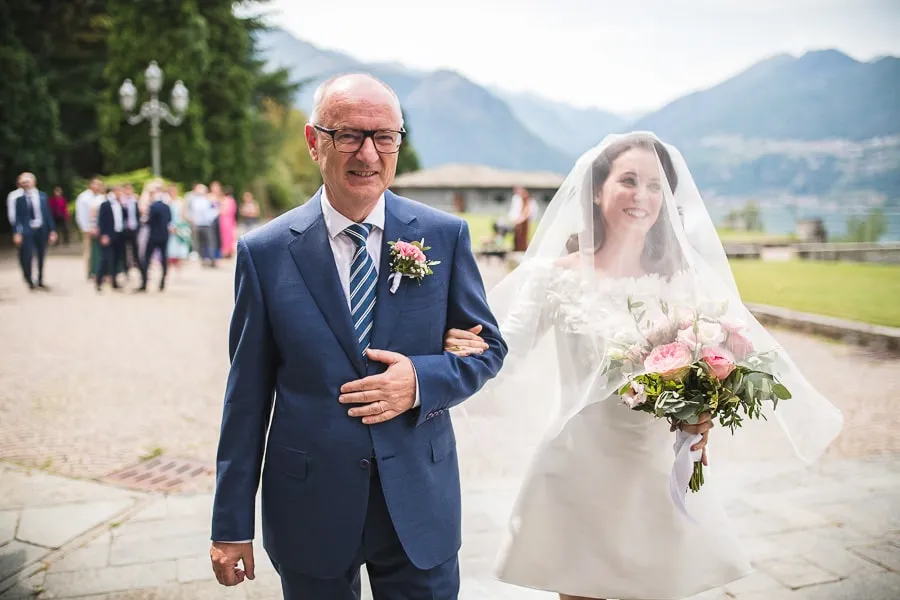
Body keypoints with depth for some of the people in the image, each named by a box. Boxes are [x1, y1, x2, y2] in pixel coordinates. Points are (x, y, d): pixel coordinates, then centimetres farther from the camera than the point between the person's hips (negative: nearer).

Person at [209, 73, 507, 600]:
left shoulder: (445, 235, -3)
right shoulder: (265, 252, -5)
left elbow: (488, 347, 5)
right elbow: (247, 393, -2)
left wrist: (421, 381, -16)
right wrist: (232, 525, 1)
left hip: (420, 502, 1)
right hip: (309, 510, 0)